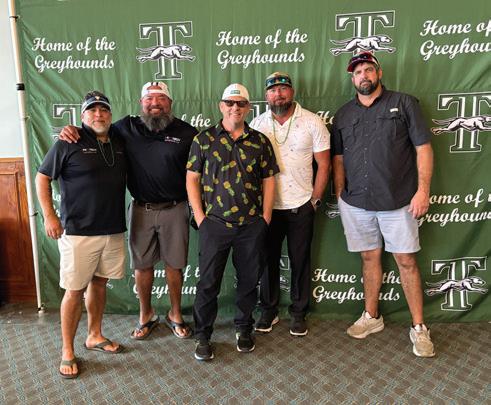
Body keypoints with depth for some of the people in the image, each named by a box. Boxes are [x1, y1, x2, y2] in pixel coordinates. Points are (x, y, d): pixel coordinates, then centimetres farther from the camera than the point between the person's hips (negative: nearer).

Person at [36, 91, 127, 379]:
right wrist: (50, 215, -8)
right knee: (75, 290, 2)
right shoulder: (69, 143, -6)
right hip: (78, 231, -5)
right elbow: (42, 177, -1)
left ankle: (95, 336, 33)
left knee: (99, 283, 16)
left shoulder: (119, 144, 9)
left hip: (114, 230, 5)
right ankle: (67, 352, 18)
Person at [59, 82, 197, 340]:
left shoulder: (187, 132, -1)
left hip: (175, 209, -1)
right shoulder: (127, 127, 4)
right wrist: (71, 131, -5)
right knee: (142, 265, 11)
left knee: (174, 264, 9)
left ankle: (175, 315, 30)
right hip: (141, 209, 2)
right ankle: (146, 315, 33)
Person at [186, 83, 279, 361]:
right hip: (215, 223, -1)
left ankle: (244, 329, 34)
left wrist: (265, 218, 2)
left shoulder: (260, 141, 7)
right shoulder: (204, 139, 3)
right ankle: (203, 336, 24)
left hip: (252, 225, 2)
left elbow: (268, 180, 8)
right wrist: (200, 216, -4)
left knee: (249, 280, 12)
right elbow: (192, 178, 2)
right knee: (208, 282, 5)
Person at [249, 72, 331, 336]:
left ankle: (298, 313, 28)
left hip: (301, 206, -1)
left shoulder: (313, 122, -3)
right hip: (266, 206, 2)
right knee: (268, 260, 12)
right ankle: (268, 311, 30)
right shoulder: (257, 125, 2)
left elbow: (323, 165, 0)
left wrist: (315, 200, -3)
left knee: (300, 262, 10)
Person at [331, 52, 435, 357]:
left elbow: (423, 147, -3)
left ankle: (419, 327, 17)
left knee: (406, 260, 3)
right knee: (370, 257, 13)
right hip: (356, 203, 3)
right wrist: (340, 194, 7)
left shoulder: (404, 103, 1)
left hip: (398, 201, -3)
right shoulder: (343, 115, 11)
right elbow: (338, 158, 14)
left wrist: (423, 189, -10)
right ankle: (371, 317, 28)